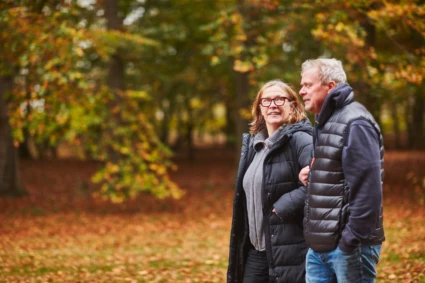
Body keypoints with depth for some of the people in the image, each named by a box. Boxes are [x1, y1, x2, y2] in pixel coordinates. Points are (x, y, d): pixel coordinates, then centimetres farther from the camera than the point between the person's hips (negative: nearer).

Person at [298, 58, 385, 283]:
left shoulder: (355, 123, -14)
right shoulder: (325, 122, 16)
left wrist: (353, 238, -22)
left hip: (348, 246, -9)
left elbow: (367, 186, -21)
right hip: (320, 246, 9)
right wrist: (313, 174, 7)